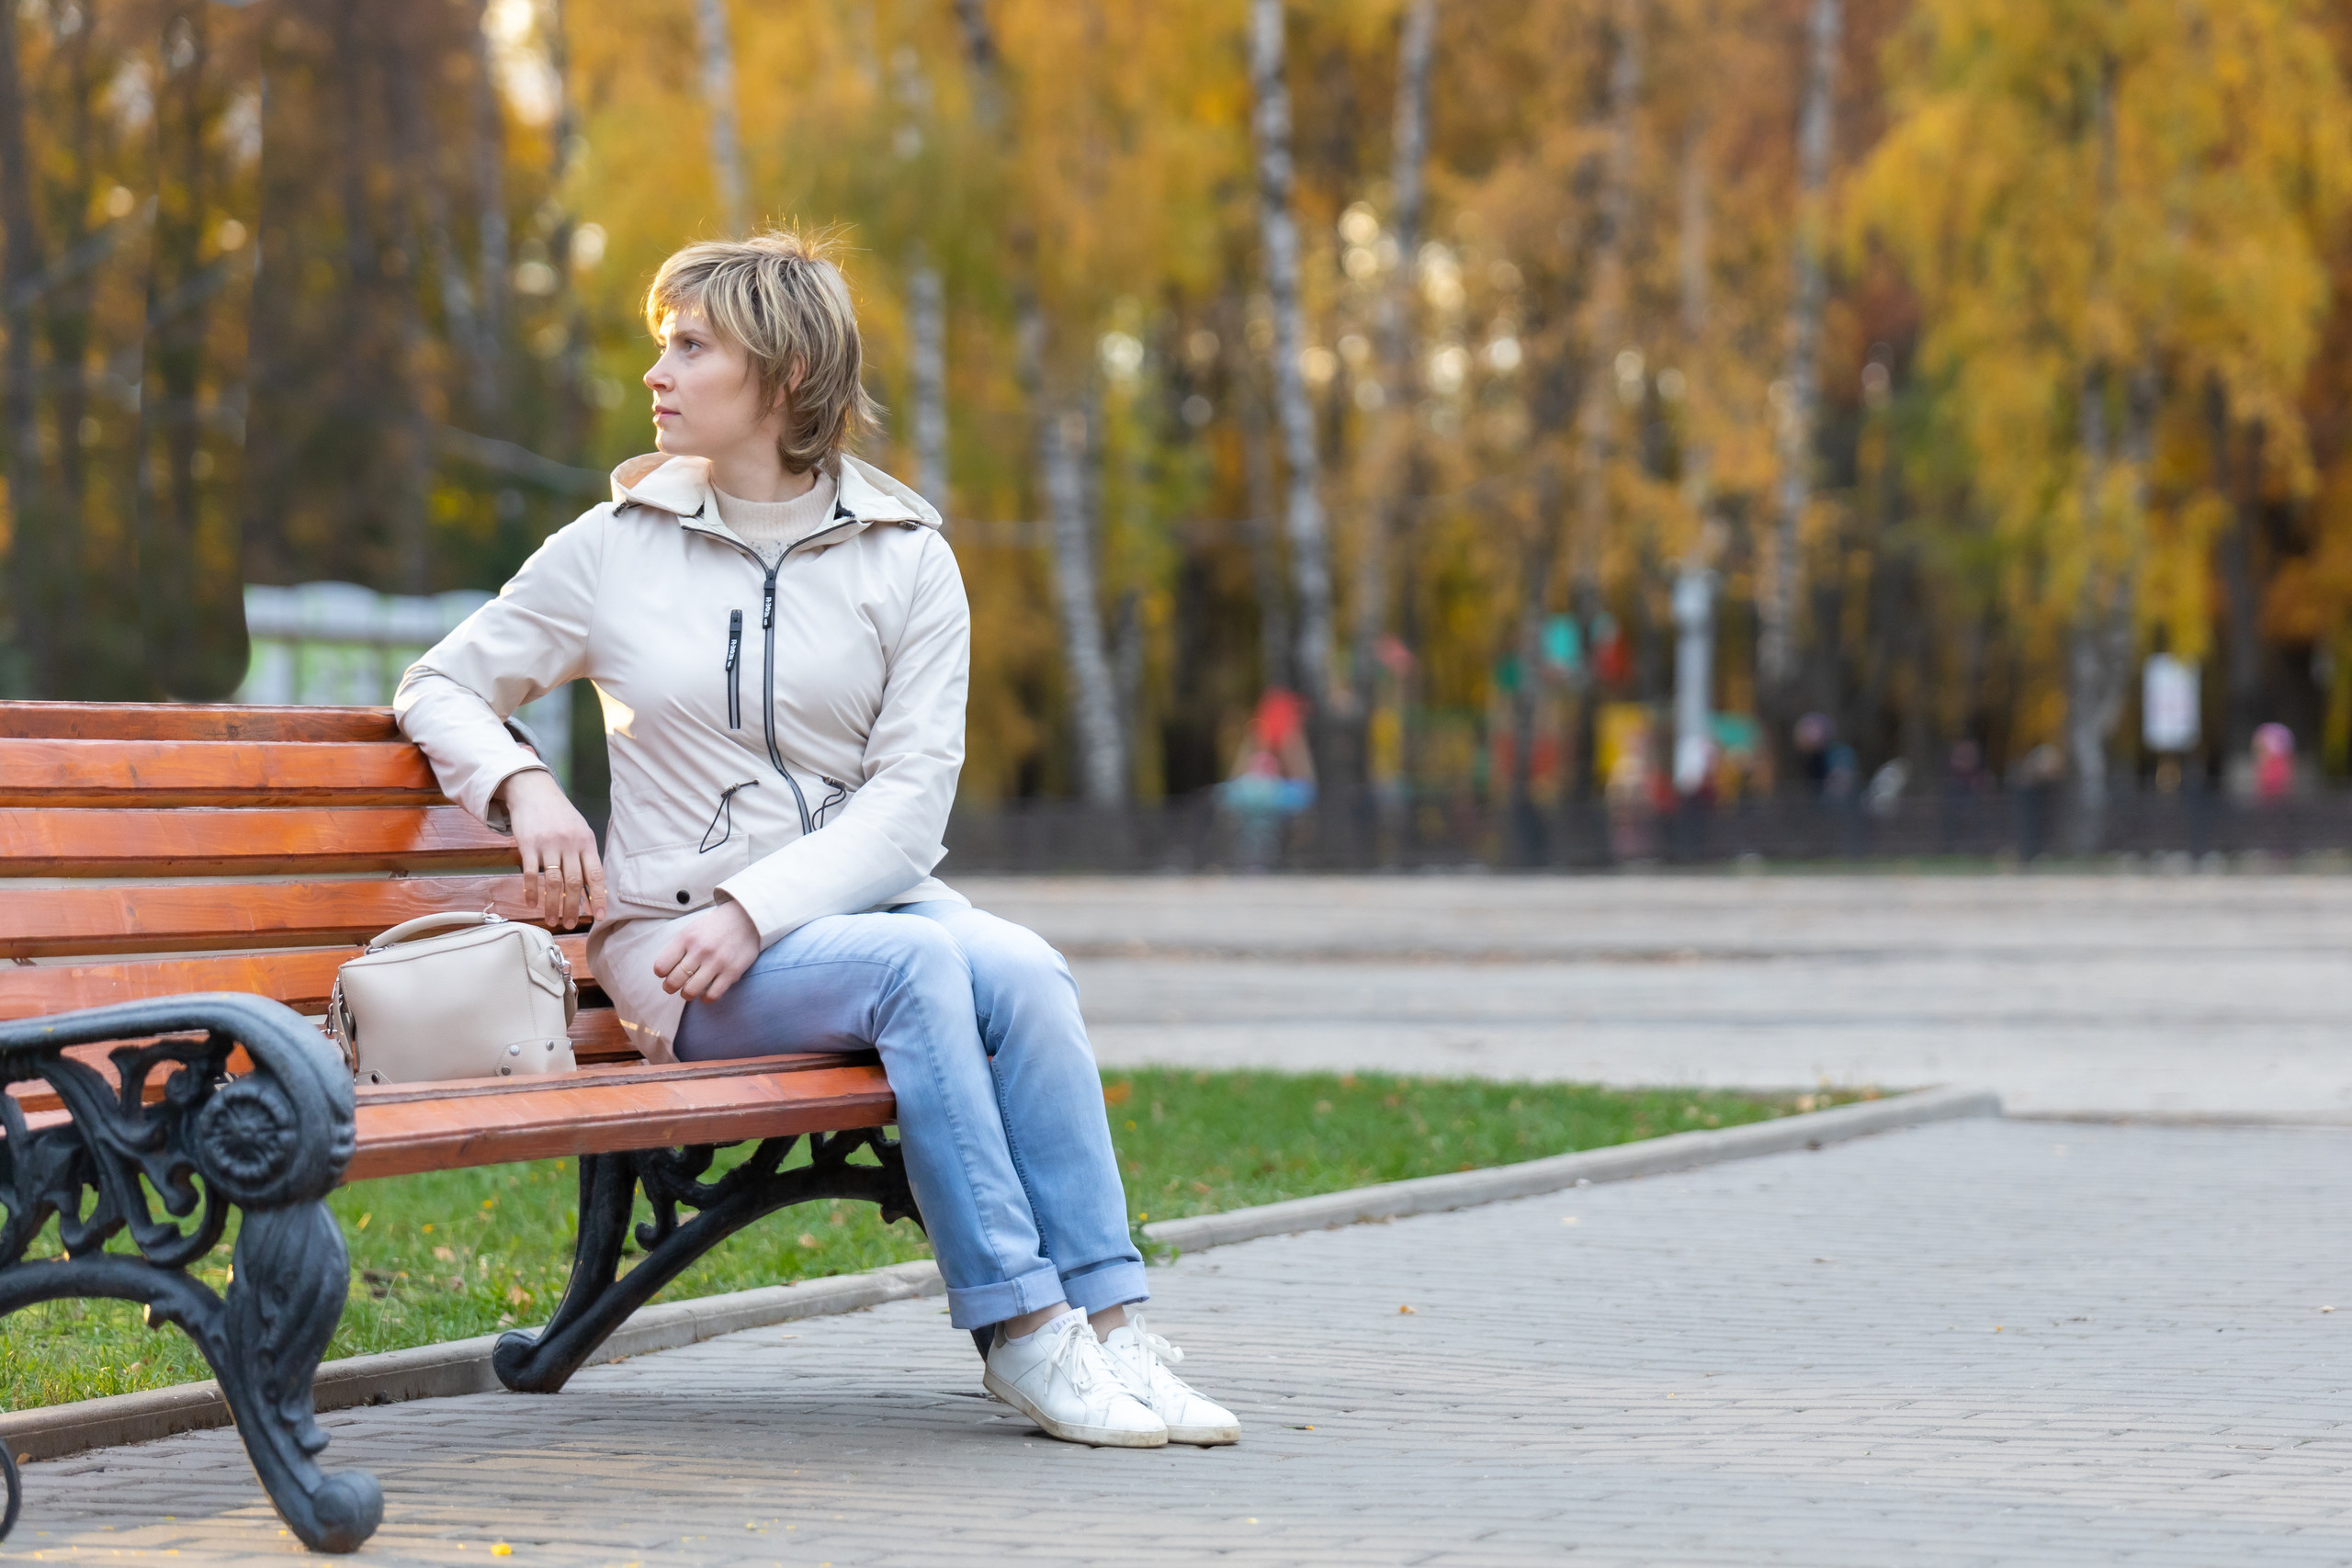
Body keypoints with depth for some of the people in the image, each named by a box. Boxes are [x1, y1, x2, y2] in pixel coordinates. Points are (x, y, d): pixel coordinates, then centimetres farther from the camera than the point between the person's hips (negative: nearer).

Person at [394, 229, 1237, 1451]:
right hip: (673, 935, -2)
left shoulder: (906, 560, 5)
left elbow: (912, 794, -3)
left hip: (860, 896, 2)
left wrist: (755, 909, -17)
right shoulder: (616, 548, 5)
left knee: (1021, 968, -31)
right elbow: (440, 688, 13)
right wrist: (523, 786, -8)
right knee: (919, 966, -32)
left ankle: (1105, 1324, -30)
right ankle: (1019, 1329, -30)